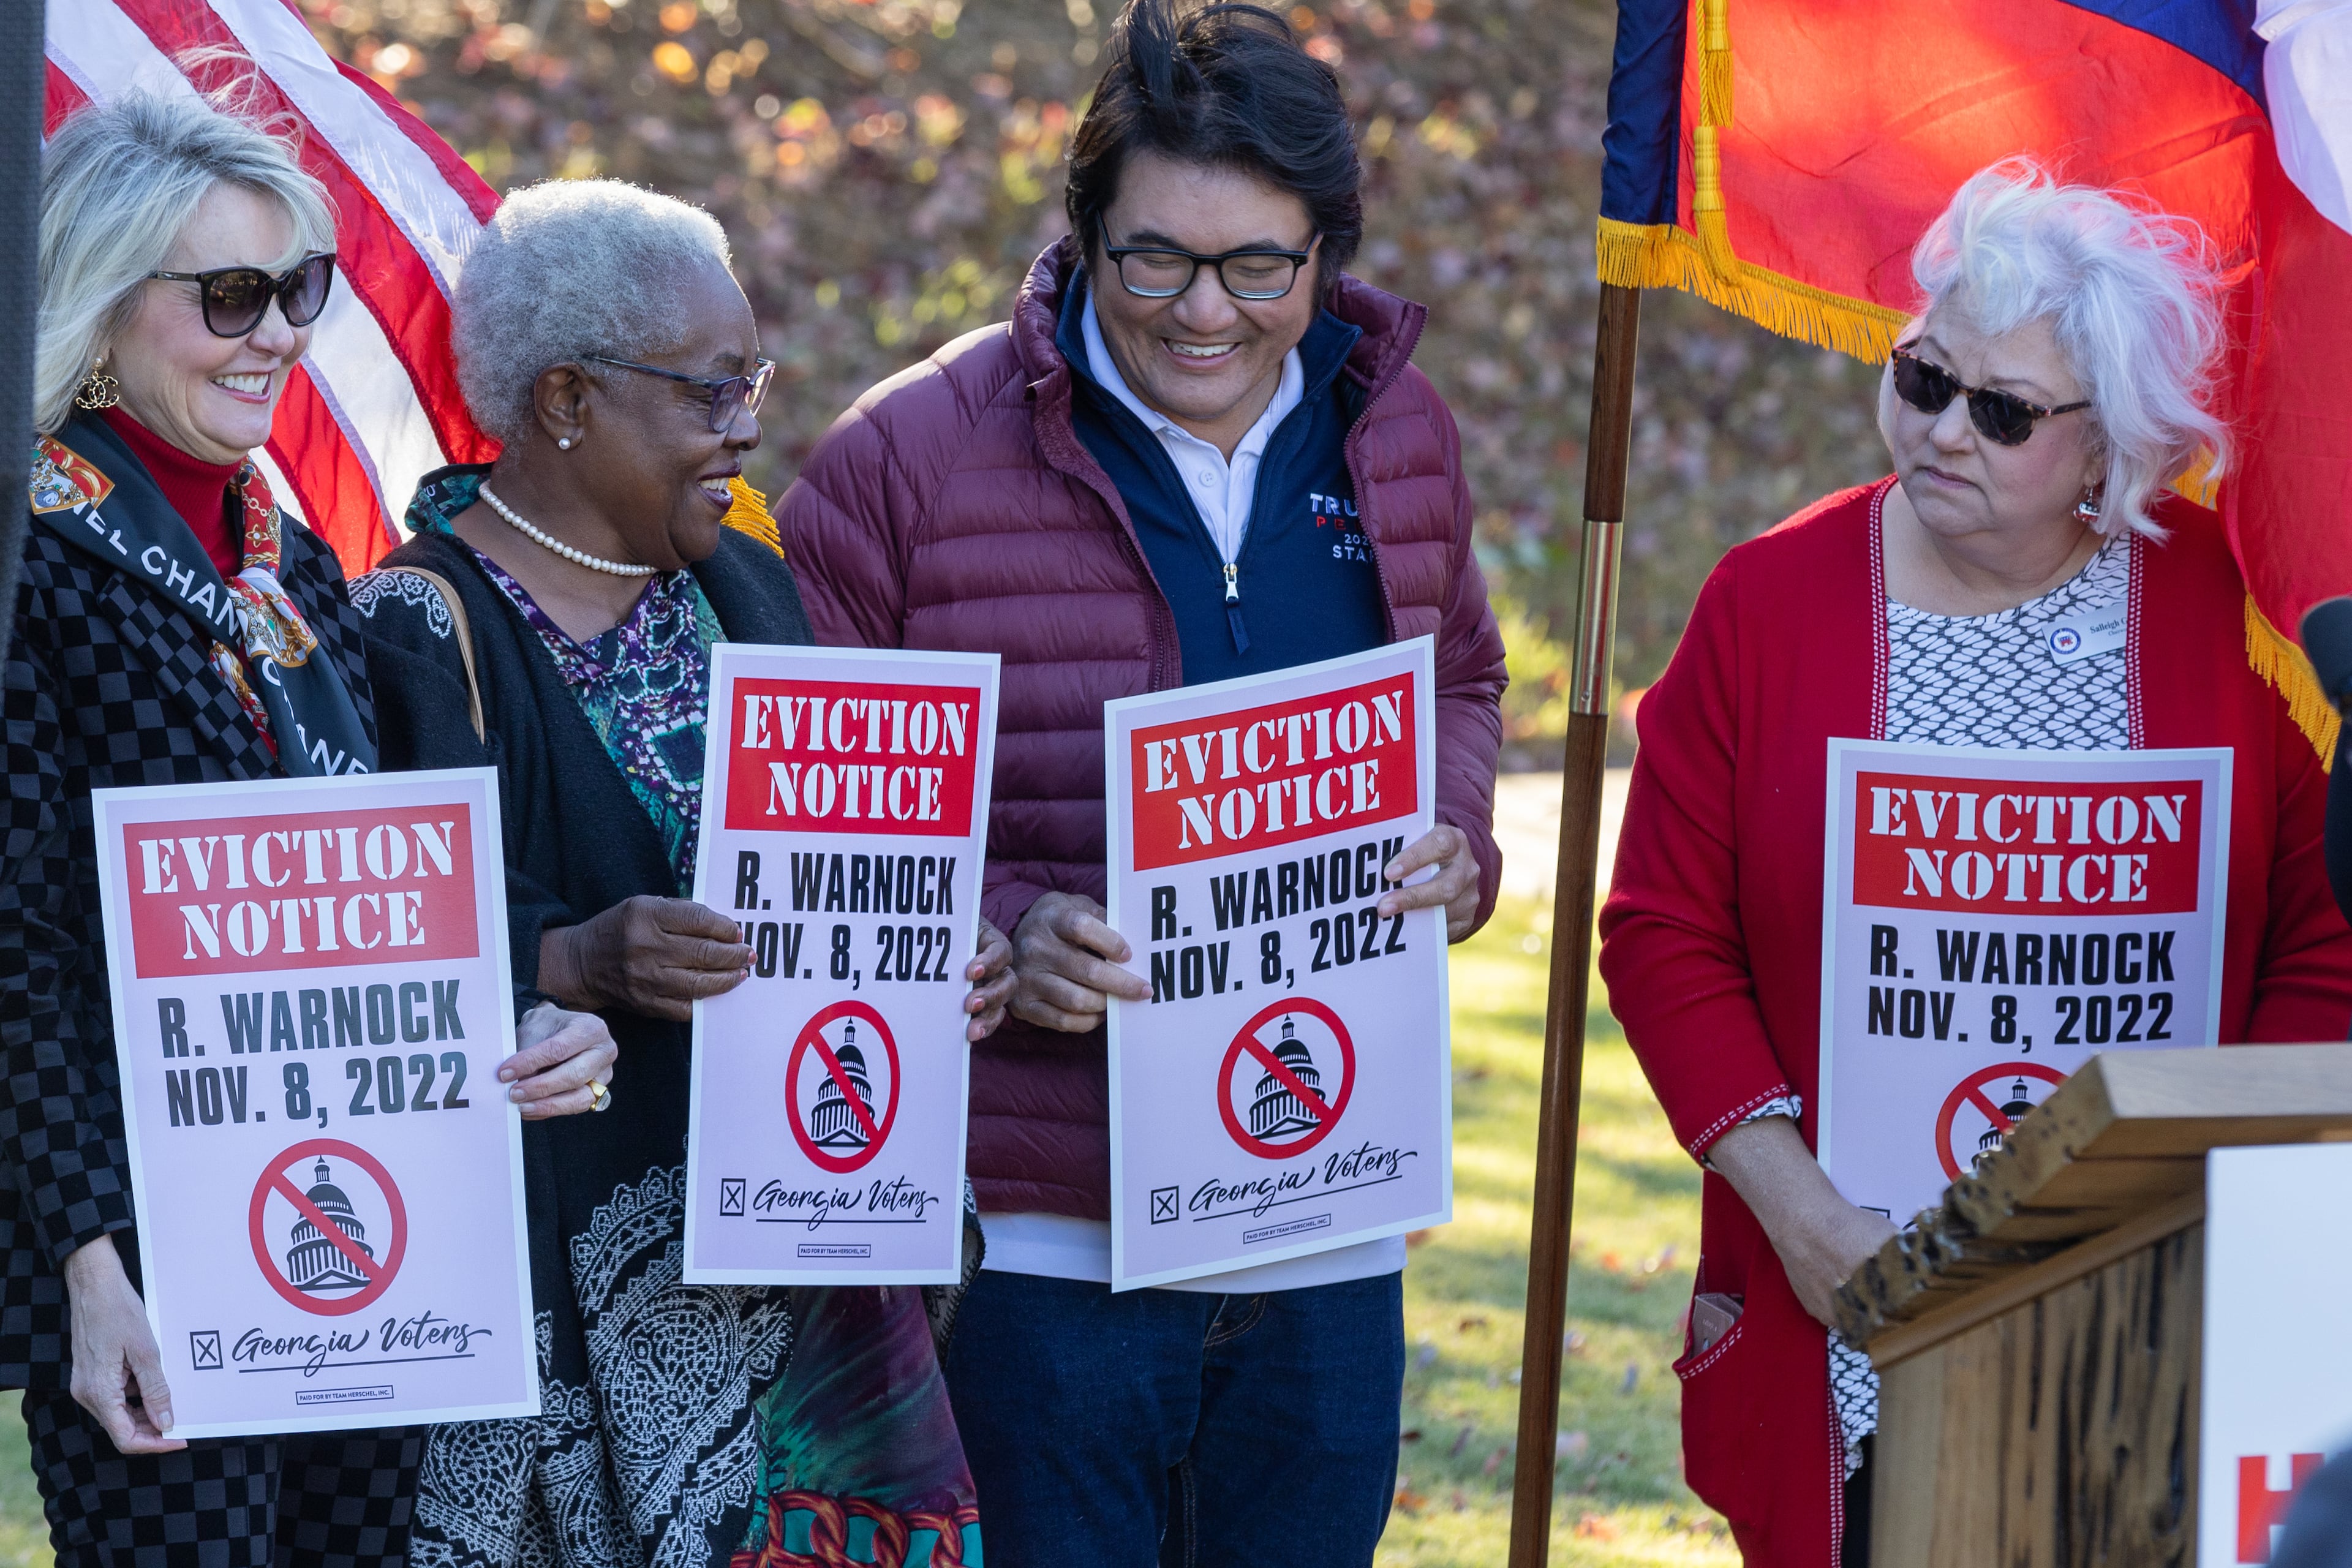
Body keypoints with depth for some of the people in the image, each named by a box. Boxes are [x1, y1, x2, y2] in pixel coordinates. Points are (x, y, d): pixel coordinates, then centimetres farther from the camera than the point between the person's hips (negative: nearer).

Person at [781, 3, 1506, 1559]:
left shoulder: (1401, 439, 7)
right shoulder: (908, 461, -8)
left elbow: (1461, 679, 24)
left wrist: (1450, 842, 1)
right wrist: (989, 935, -20)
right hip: (1039, 1240, -4)